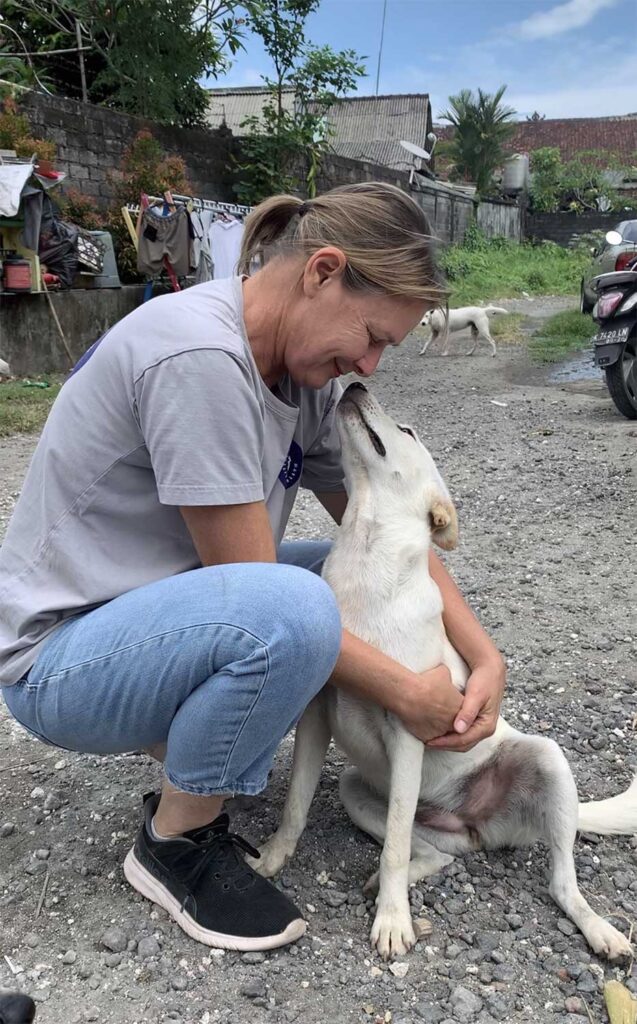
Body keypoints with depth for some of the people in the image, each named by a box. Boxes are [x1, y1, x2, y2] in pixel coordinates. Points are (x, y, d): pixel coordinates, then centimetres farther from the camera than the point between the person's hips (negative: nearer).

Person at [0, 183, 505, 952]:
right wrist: (404, 693, -18)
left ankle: (186, 736, 9)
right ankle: (176, 842, -6)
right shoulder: (198, 355, -27)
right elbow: (255, 587, -25)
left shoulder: (305, 370, 0)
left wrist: (484, 656, -8)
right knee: (289, 611, -34)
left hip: (168, 613, 8)